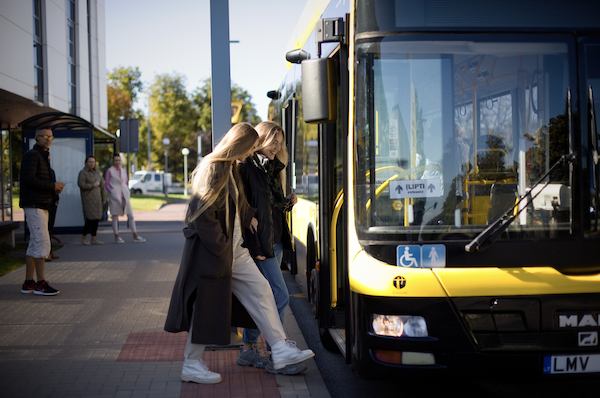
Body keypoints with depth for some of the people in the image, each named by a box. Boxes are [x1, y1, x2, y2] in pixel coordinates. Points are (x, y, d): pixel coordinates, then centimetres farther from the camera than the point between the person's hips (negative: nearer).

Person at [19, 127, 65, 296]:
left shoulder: (43, 156, 22)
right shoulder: (31, 155, -9)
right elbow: (29, 179, -20)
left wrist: (55, 188, 6)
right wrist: (53, 186, -14)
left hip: (42, 205, 10)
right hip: (34, 205, -10)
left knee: (34, 244, 10)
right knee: (42, 243, -12)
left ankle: (28, 283, 14)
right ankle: (41, 284, -10)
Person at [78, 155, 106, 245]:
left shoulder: (97, 173, 15)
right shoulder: (83, 173, -4)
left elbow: (102, 186, 15)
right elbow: (81, 184, -16)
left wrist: (104, 198, 10)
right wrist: (92, 185, -10)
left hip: (97, 199, 7)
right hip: (88, 198, -7)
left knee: (96, 219, 4)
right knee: (90, 218, -13)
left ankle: (94, 239, 9)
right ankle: (84, 237, 0)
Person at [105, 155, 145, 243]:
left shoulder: (124, 170, 11)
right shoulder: (109, 171, -2)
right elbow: (107, 185, -1)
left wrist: (126, 192, 8)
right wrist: (113, 193, -10)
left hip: (124, 196, 5)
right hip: (114, 196, -5)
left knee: (131, 215, 0)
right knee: (115, 217, 1)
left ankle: (135, 237, 2)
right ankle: (116, 237, 9)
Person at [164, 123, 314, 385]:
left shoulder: (230, 168, 14)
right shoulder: (213, 169, -18)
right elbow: (203, 214, -22)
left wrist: (248, 216, 13)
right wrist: (221, 247, -18)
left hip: (234, 250, 10)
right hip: (211, 253, -10)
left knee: (261, 291, 7)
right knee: (206, 307, -1)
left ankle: (281, 351, 10)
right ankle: (191, 366, 12)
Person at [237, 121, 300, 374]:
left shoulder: (271, 169, 17)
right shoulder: (247, 168, -11)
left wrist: (288, 203, 3)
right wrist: (254, 246, -20)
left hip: (275, 242, 9)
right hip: (260, 243, -9)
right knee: (280, 296, -9)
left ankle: (248, 350, 20)